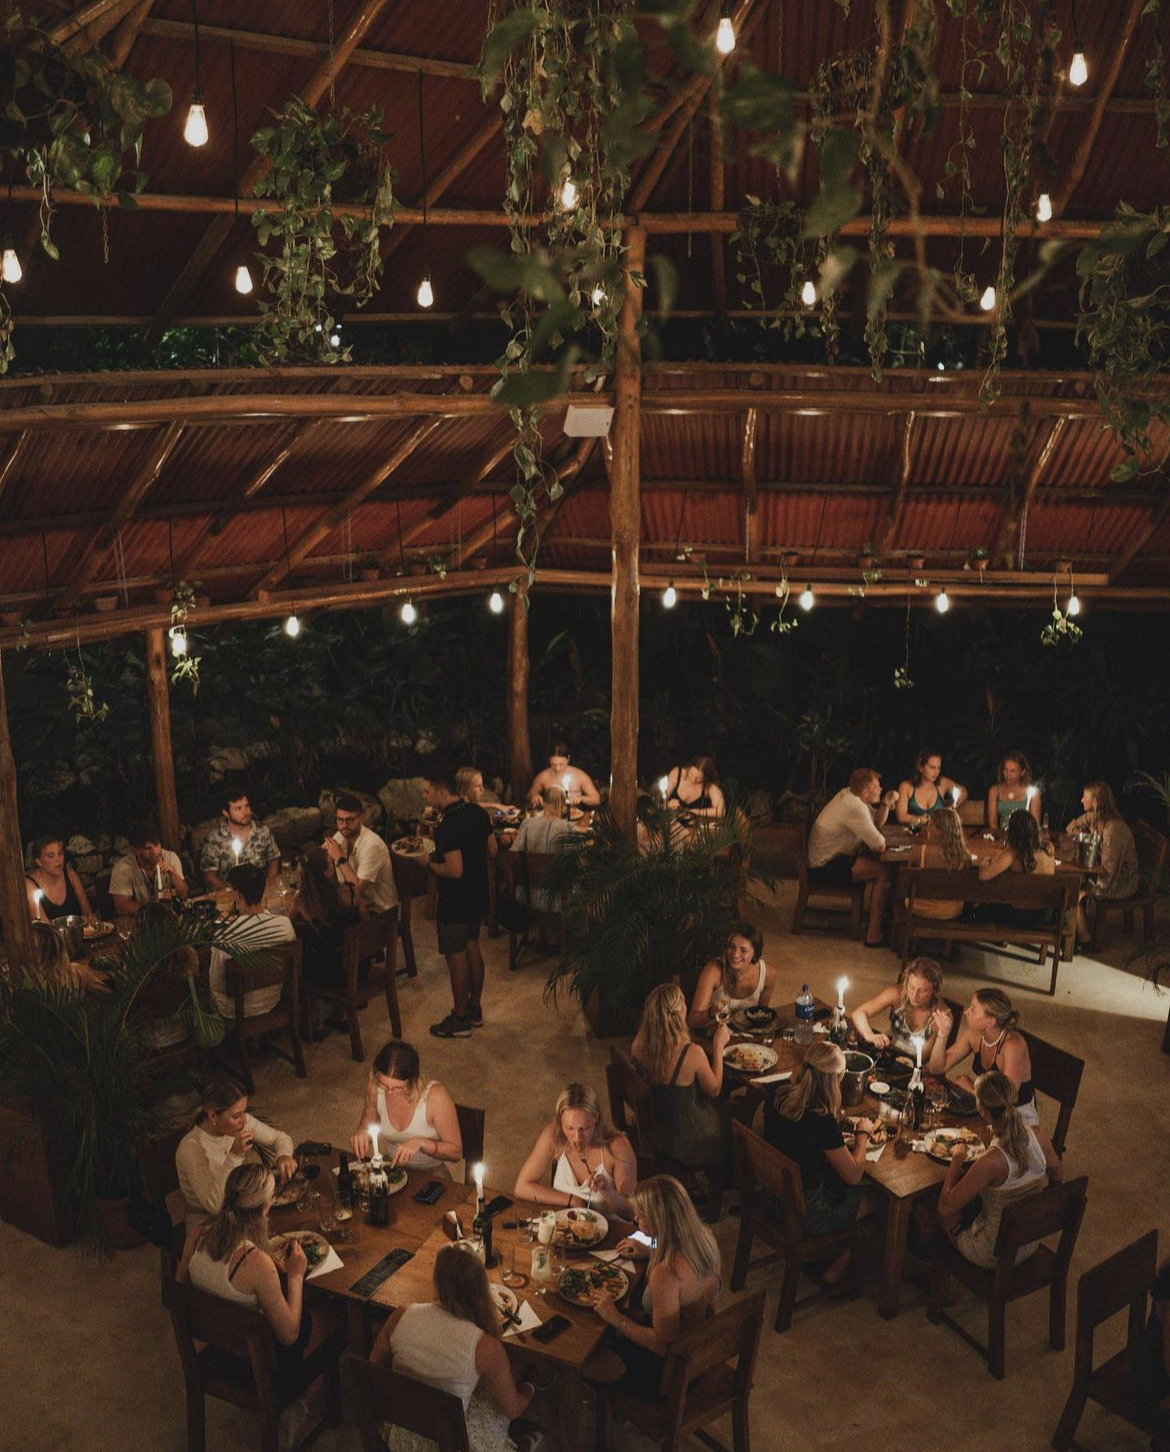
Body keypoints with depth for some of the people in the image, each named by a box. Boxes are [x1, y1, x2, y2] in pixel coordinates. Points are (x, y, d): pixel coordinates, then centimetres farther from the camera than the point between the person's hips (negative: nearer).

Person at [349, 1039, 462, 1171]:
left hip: (430, 1174, -4)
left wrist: (421, 1143, -27)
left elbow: (456, 1152, -14)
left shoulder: (435, 1096, -24)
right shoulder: (374, 1087, -12)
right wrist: (361, 1133, -14)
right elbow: (367, 1124, 9)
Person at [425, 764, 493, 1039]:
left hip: (455, 904, -9)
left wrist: (431, 863, -11)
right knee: (472, 949, 20)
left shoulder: (448, 826, -26)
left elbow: (455, 870, -28)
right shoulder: (478, 812, 1)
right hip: (478, 896, 9)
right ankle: (475, 1009, 32)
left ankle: (460, 1021, 14)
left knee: (457, 959, 3)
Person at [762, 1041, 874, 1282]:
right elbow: (853, 1174, -17)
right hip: (804, 1214, -7)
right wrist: (863, 1133, -3)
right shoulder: (822, 1121, -30)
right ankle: (837, 1270, 22)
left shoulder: (778, 1097, -10)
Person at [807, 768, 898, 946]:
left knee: (882, 861, 13)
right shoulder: (855, 808, -25)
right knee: (885, 871, -16)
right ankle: (873, 935, -11)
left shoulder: (849, 794, 6)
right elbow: (880, 846, -24)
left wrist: (885, 804, 0)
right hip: (825, 866, -11)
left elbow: (877, 824, 18)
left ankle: (882, 912, 23)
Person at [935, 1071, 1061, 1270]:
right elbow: (1056, 1175, 6)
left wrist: (957, 1160, -13)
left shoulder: (992, 1161, -35)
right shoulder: (1037, 1137, -17)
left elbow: (945, 1207, -24)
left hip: (995, 1256, -6)